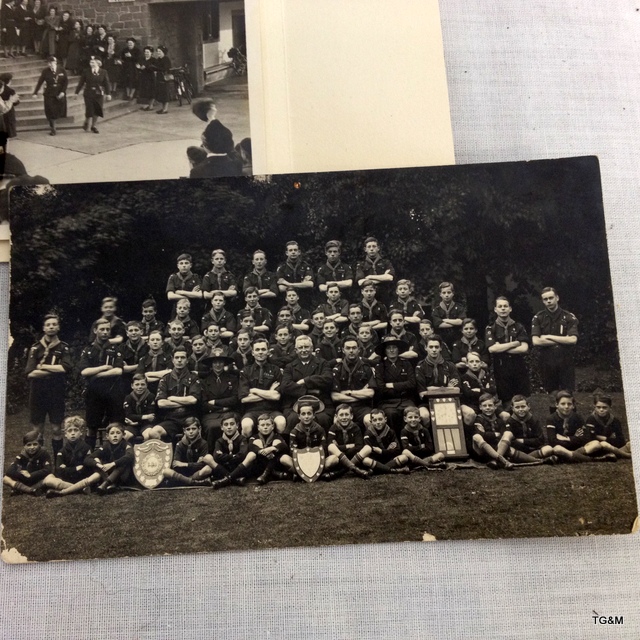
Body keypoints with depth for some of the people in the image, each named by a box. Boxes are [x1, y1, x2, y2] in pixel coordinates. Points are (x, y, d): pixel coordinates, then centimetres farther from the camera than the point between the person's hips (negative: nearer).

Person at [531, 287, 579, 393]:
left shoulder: (569, 317, -1)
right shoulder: (538, 318, 1)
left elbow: (573, 340, -13)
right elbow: (536, 341, -11)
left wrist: (549, 337, -11)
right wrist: (562, 341, -10)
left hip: (565, 361, -1)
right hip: (546, 362, 1)